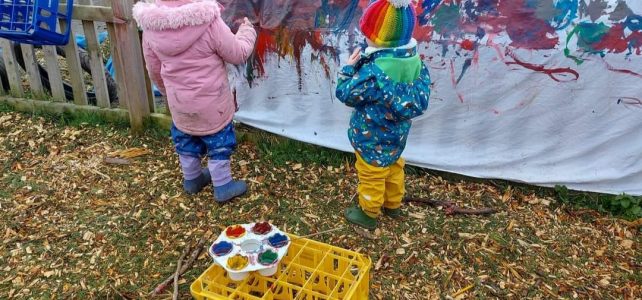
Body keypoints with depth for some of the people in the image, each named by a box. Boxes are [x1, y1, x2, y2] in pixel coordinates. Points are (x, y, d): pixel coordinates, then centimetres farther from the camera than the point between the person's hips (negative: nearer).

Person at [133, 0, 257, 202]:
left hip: (178, 102, 4)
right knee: (218, 141, 15)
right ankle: (223, 187, 27)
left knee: (186, 140, 24)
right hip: (211, 101, -4)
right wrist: (247, 30, 7)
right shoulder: (208, 21, -25)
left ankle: (192, 180, 44)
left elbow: (154, 71, 4)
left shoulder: (150, 25, -9)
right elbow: (238, 54, -12)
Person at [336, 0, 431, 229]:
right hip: (397, 132, 7)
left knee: (371, 175, 13)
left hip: (373, 137, -7)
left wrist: (349, 68, -6)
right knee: (393, 167, 27)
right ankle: (393, 205, 48)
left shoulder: (373, 72, -33)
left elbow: (346, 94, -22)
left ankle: (368, 213, 34)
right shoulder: (414, 60, -11)